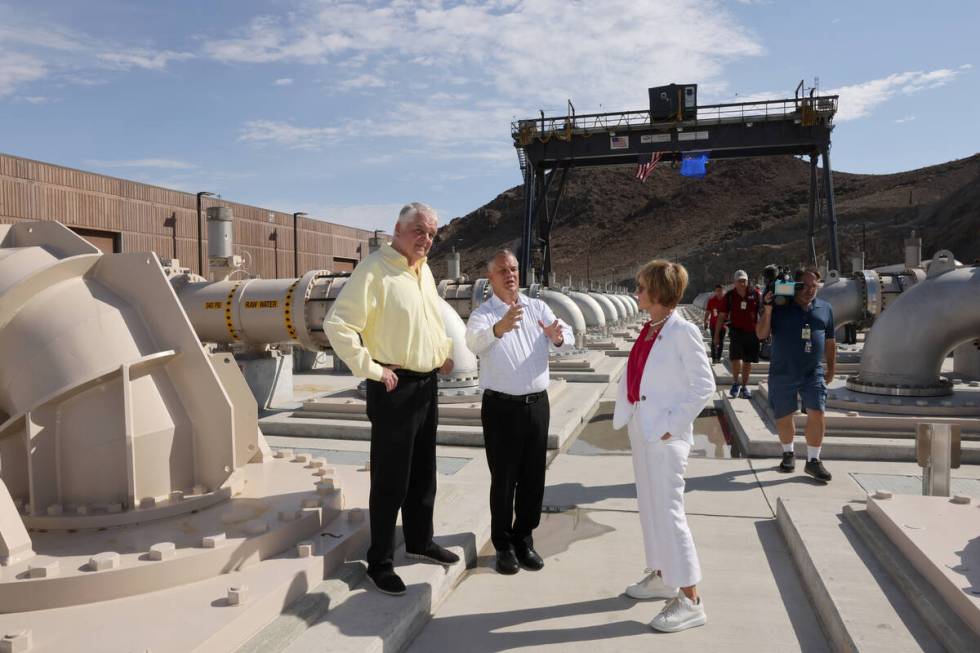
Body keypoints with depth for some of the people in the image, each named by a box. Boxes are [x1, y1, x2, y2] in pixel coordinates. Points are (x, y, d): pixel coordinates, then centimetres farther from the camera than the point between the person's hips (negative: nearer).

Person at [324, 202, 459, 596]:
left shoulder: (424, 270, 11)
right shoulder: (375, 270, -16)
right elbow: (337, 324, -22)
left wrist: (445, 353, 14)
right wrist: (371, 370, -20)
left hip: (427, 384, 8)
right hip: (395, 387, -8)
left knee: (423, 473, 19)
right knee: (391, 479, 1)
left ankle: (420, 542, 37)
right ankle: (380, 563, 16)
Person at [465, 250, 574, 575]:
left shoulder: (538, 308, 6)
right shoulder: (483, 314, -5)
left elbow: (569, 338, -6)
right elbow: (474, 342, -28)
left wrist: (558, 336, -31)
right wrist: (498, 328, -49)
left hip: (537, 403, 4)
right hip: (501, 407, -3)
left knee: (533, 477, 12)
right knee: (503, 478, 6)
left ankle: (524, 538, 29)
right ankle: (503, 544, 21)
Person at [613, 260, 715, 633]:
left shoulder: (683, 332, -15)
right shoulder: (648, 330, 8)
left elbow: (704, 384, -15)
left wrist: (673, 424, -16)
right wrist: (625, 415, 4)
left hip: (665, 433, -8)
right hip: (641, 429, 8)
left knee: (667, 510, -3)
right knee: (650, 506, 17)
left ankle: (690, 600, 8)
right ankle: (661, 576, 34)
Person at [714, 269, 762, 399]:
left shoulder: (756, 294, -2)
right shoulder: (729, 296, 1)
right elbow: (722, 316, 4)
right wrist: (717, 334, 3)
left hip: (752, 331, 1)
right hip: (736, 331, -1)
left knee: (748, 360, 8)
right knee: (736, 357, -14)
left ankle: (744, 386, 23)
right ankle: (735, 384, 7)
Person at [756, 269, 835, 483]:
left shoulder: (825, 309, 8)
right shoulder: (780, 307, -2)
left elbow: (830, 342, 15)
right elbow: (761, 334, -6)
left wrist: (830, 369, 13)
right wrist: (767, 310, -18)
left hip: (813, 373, 1)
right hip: (782, 373, -1)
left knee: (817, 413, -10)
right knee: (783, 416, 8)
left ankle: (813, 460, 2)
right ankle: (788, 453, 30)